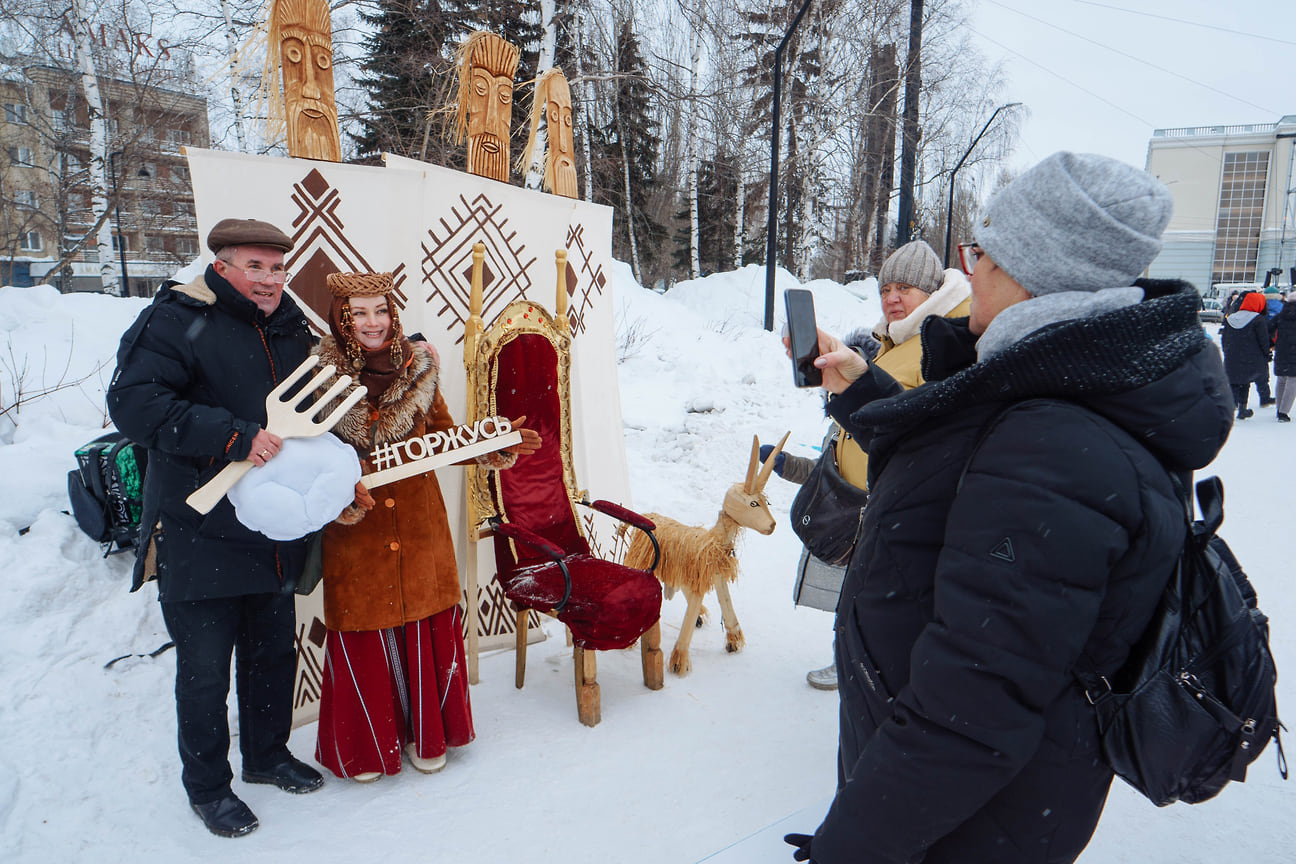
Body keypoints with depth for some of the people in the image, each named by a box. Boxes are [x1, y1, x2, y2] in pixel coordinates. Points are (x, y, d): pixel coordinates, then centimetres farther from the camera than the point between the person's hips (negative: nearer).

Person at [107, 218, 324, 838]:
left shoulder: (290, 328, 9)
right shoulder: (177, 321, -10)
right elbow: (132, 403, -21)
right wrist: (235, 436, -27)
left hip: (274, 532, 6)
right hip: (199, 536, -6)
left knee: (274, 649, 18)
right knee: (205, 667, 6)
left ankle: (266, 753, 40)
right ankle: (207, 785, 28)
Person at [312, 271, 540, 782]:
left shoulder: (418, 370, 0)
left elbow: (443, 436, 8)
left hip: (420, 524, 2)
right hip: (354, 534, -2)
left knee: (427, 629, 10)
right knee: (363, 636, 8)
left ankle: (425, 735, 31)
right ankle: (366, 745, 30)